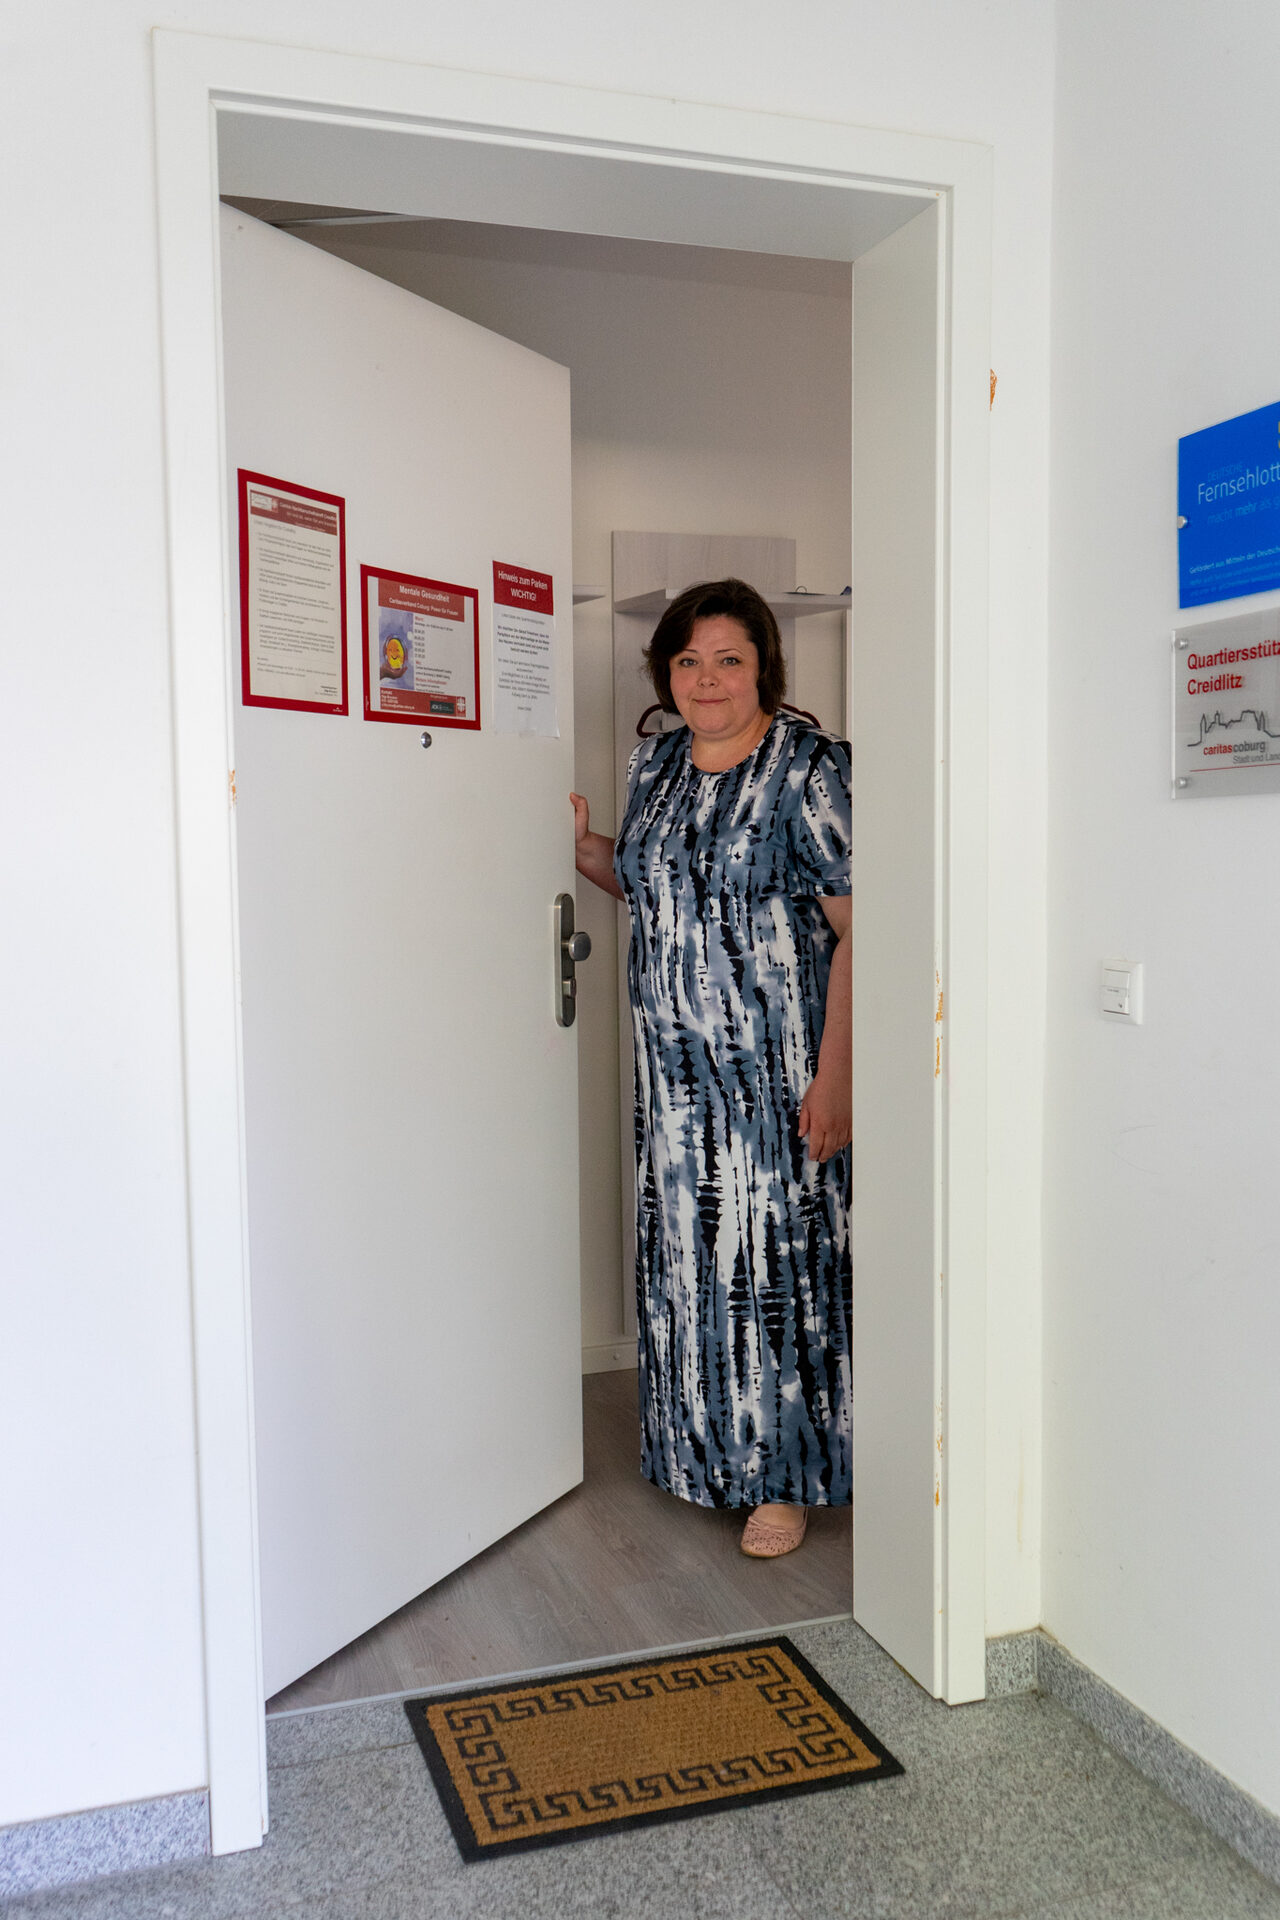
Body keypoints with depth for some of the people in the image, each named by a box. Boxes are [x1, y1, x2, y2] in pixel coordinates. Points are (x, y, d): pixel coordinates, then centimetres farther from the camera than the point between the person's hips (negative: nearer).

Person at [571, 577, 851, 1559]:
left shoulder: (810, 767, -11)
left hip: (780, 1062, -6)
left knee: (778, 1248, 1)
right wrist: (586, 847, 4)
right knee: (686, 1246, 14)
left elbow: (856, 929, -15)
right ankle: (703, 1446, 32)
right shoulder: (655, 762, 10)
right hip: (674, 1059, 7)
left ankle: (785, 1474, 17)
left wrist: (836, 1070, -20)